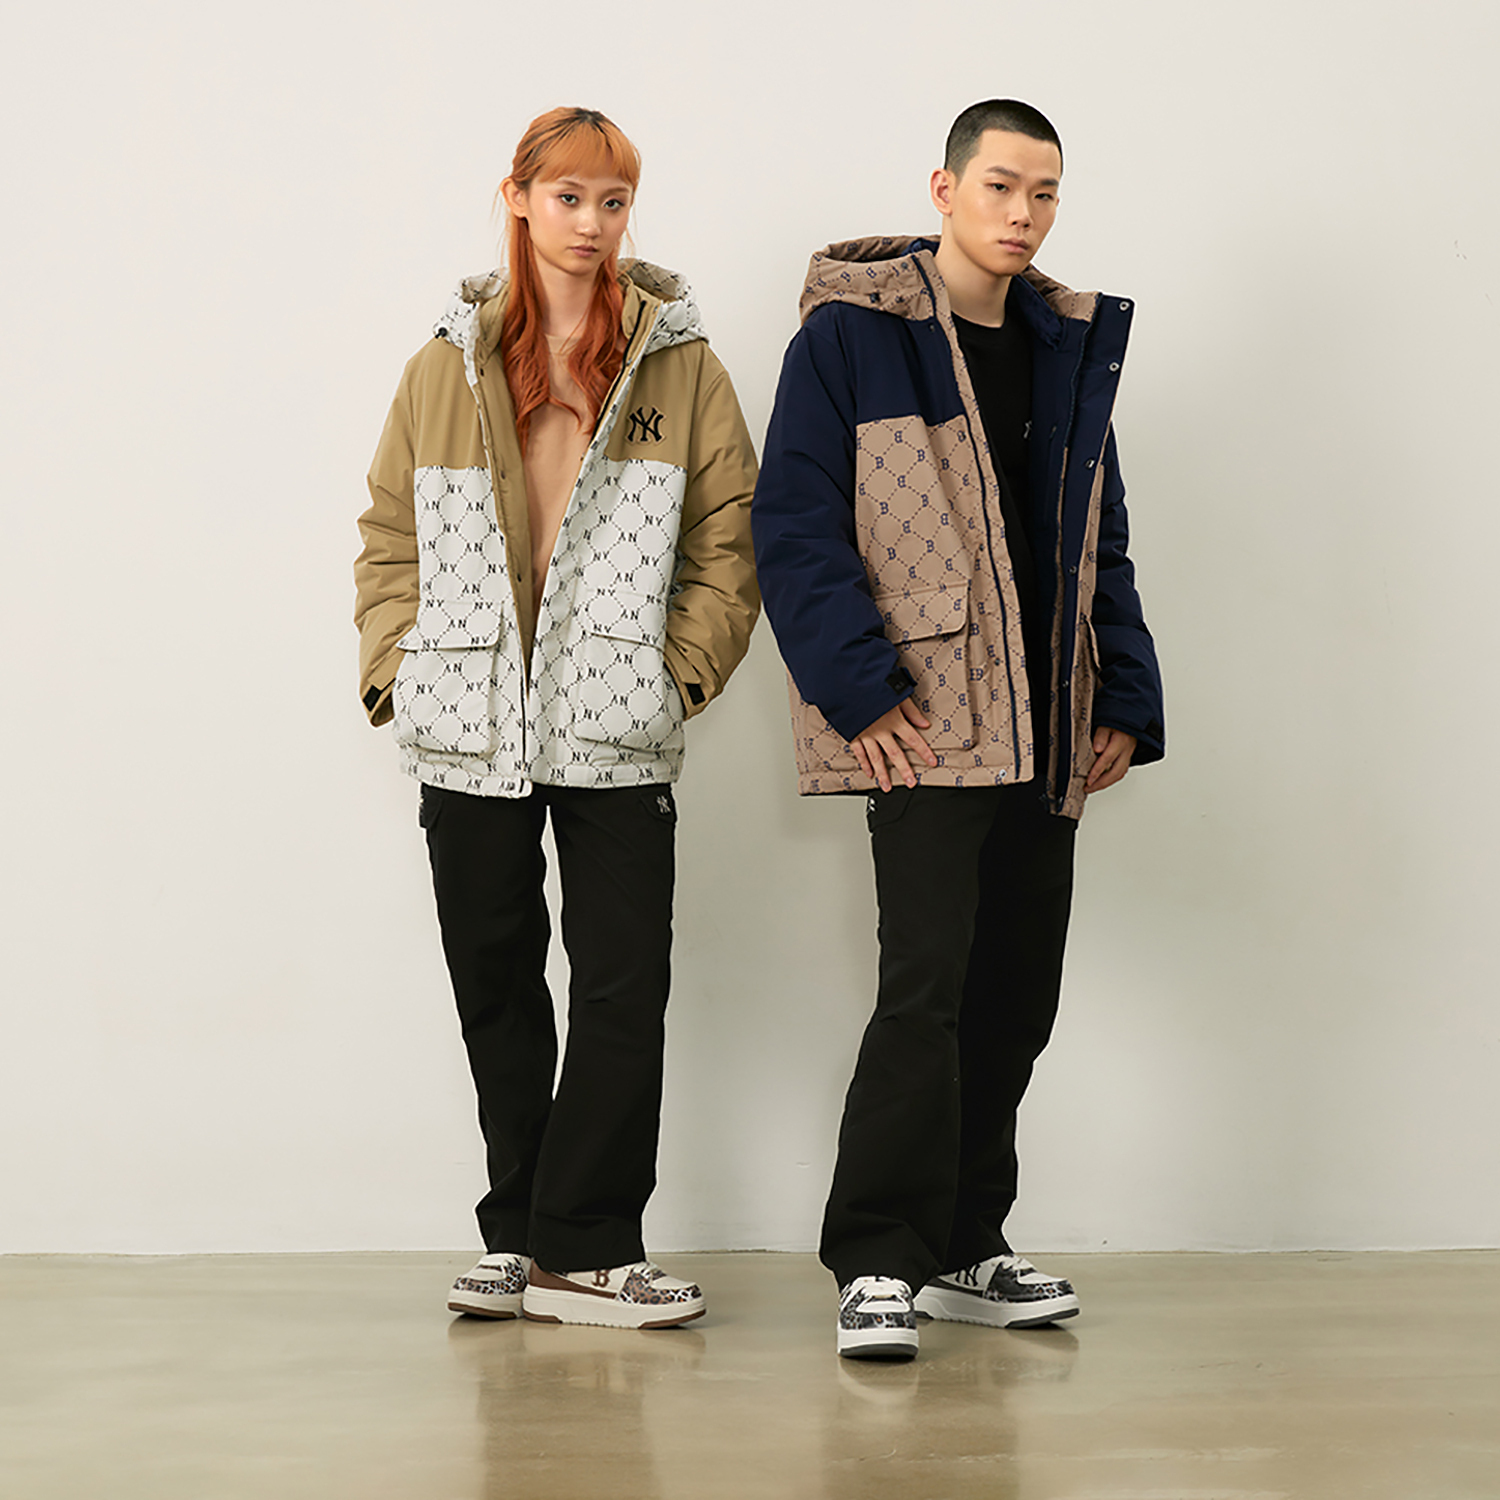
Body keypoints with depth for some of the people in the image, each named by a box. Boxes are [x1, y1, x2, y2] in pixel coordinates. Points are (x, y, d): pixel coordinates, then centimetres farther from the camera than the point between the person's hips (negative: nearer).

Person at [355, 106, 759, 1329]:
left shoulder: (681, 366, 4)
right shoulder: (450, 364, 8)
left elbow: (731, 541, 4)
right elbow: (391, 537, 10)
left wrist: (681, 670, -6)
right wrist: (398, 670, -1)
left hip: (617, 730, -1)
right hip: (469, 728, 2)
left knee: (626, 987, -5)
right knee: (496, 986, 8)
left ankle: (580, 1247, 3)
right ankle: (524, 1237, 20)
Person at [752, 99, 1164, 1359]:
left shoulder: (1070, 347, 16)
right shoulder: (852, 334, -3)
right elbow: (795, 526, -8)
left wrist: (1125, 698, 11)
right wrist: (858, 687, -16)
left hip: (1042, 732, 7)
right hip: (923, 723, -7)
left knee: (1018, 989, 9)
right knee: (930, 979, -14)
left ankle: (964, 1250, 21)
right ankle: (878, 1263, -5)